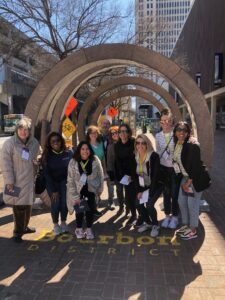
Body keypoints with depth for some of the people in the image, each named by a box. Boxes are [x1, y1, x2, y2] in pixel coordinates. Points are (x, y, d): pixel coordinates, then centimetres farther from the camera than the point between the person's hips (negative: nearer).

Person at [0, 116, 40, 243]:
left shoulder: (34, 143, 2)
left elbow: (38, 157, 19)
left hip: (29, 180, 5)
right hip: (16, 181, -5)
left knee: (28, 205, 17)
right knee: (19, 207, 0)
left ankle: (24, 227, 39)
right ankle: (18, 232, 19)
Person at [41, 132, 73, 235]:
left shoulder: (68, 153, -13)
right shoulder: (46, 156, -13)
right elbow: (46, 174, -11)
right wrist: (54, 190, -12)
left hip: (64, 181, 1)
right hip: (51, 182, 0)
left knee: (65, 202, -7)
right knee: (55, 203, -8)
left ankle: (63, 222, 17)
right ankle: (55, 225, 14)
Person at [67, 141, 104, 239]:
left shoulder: (95, 160, -18)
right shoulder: (73, 162, -20)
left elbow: (101, 175, -3)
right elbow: (70, 181, -15)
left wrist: (100, 189, 3)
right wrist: (75, 196, -16)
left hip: (91, 188, 1)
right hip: (78, 189, -1)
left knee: (90, 208, -7)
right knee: (80, 208, -7)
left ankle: (89, 230, 14)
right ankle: (79, 229, 19)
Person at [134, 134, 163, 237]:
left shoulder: (154, 156, -21)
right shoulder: (135, 157, -3)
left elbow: (155, 175, -23)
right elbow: (136, 175, 1)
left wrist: (150, 192, -24)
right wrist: (139, 191, -6)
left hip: (156, 186, -5)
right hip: (144, 186, 6)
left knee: (149, 204, -20)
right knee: (138, 204, -5)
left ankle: (155, 225, 8)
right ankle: (147, 222, 22)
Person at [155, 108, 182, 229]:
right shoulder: (158, 136, 1)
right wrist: (157, 166, 5)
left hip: (176, 168, -3)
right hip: (163, 168, 3)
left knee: (175, 193, 7)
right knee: (166, 193, 13)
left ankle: (174, 217, 25)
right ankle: (167, 216, 29)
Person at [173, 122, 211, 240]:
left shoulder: (192, 145, -22)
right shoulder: (177, 144, 1)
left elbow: (195, 165, -22)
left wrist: (189, 182, -17)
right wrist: (184, 181, 8)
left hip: (196, 178, -8)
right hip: (185, 177, 8)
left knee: (192, 204, 1)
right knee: (181, 201, 14)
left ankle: (193, 231, 20)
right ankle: (186, 225, 34)